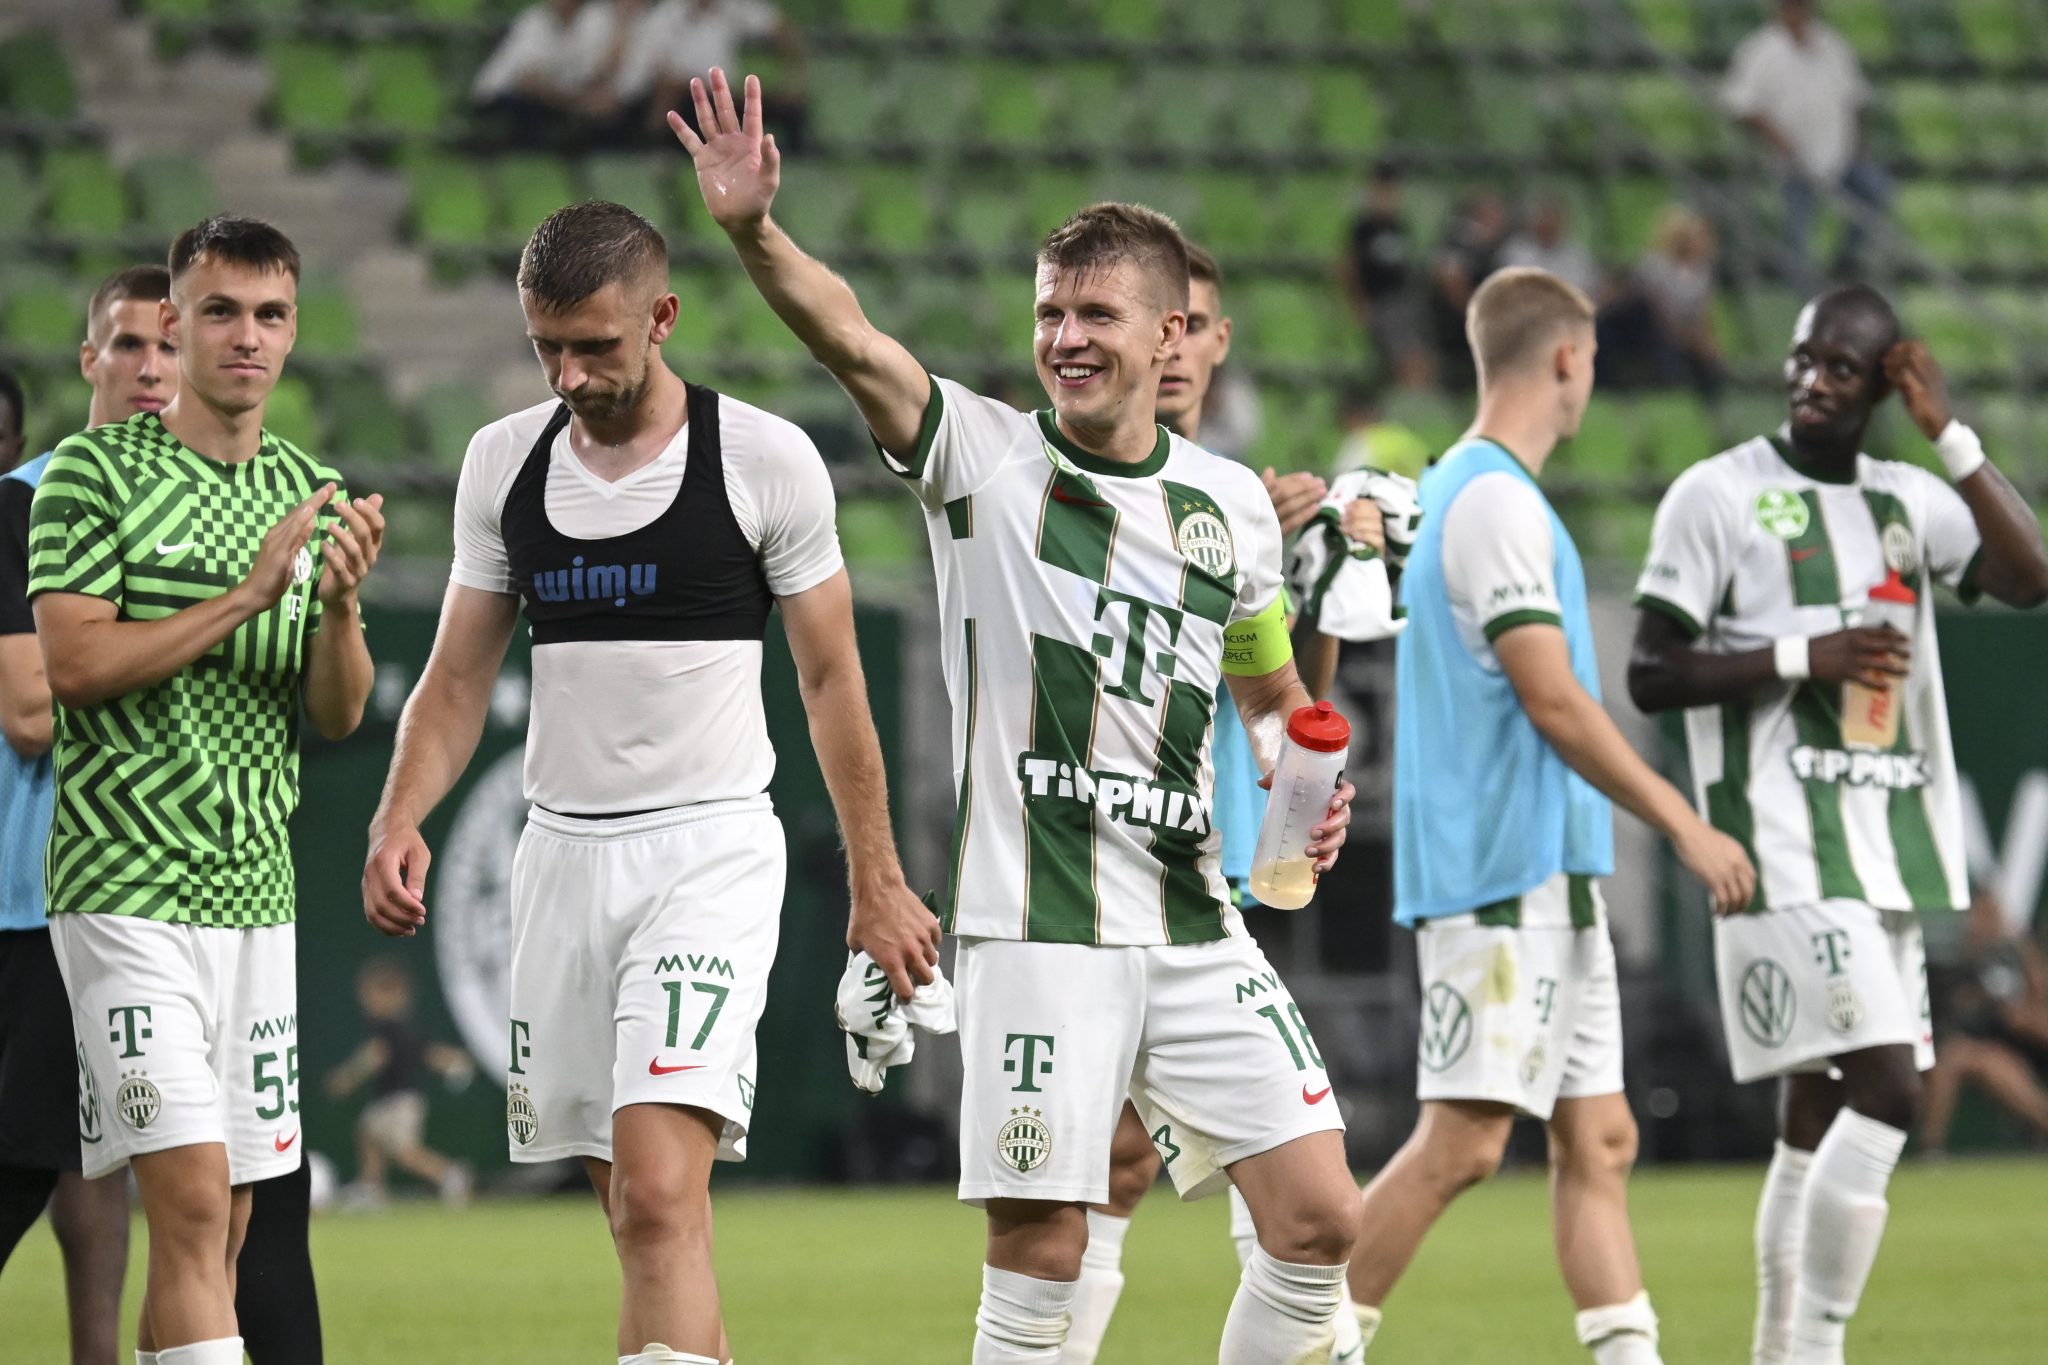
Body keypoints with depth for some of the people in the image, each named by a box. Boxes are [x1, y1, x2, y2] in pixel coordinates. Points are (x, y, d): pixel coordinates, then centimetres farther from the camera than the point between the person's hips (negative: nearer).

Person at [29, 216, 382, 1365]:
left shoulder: (314, 493, 13)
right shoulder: (94, 472, -4)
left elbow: (338, 716, 10)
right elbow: (74, 664, -13)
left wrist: (340, 602, -9)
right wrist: (247, 596, -17)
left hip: (257, 887, 6)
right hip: (130, 882, -6)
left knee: (224, 1219, 7)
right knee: (193, 1197, -16)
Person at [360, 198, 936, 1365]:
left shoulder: (764, 458, -6)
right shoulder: (503, 462, 6)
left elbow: (830, 677, 2)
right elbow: (460, 677, 12)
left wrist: (876, 887, 4)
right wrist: (400, 820, -5)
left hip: (712, 846, -5)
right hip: (563, 851, 5)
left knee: (663, 1192, -19)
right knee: (633, 1207, 8)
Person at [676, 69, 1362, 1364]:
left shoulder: (1232, 504, 10)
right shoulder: (985, 456, 0)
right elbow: (851, 337, -19)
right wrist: (755, 230, -36)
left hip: (1195, 926, 4)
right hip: (1036, 925, -4)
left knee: (1319, 1218, -2)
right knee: (1038, 1255, -8)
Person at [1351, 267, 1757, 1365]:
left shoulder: (1457, 490, 18)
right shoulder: (1495, 501, -12)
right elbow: (1554, 702, -17)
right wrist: (1685, 826, -13)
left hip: (1550, 876, 10)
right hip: (1502, 873, -10)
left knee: (1598, 1144, 6)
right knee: (1461, 1145, -11)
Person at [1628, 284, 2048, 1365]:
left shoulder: (1909, 500, 14)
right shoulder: (1718, 494, -3)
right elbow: (1649, 675, -6)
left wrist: (1948, 437, -6)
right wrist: (1803, 657, -16)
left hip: (1887, 857, 6)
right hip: (1786, 853, -6)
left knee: (1816, 1114, 9)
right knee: (1886, 1089, -18)